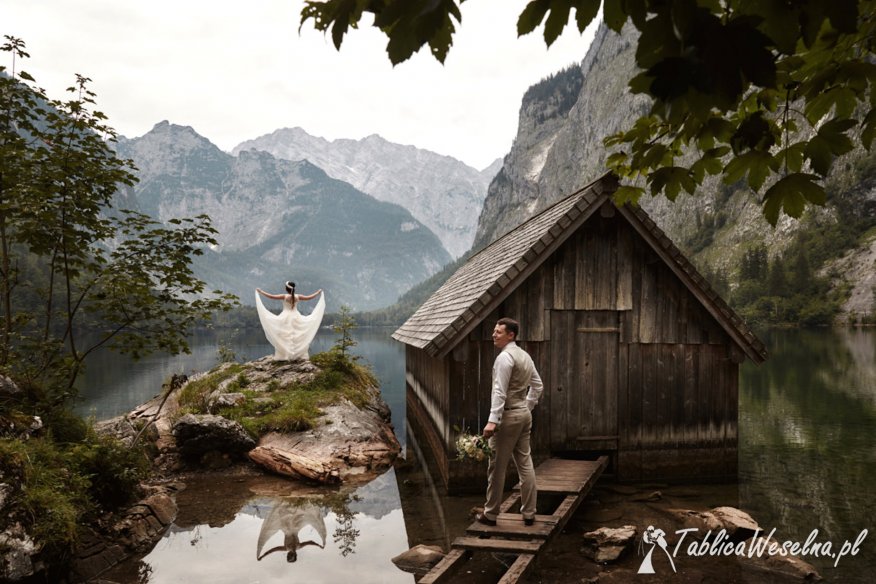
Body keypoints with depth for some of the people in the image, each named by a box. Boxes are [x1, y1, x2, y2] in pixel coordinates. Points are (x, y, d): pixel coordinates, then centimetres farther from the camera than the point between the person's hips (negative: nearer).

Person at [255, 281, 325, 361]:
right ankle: (297, 355, 6)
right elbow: (310, 297, 6)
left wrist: (260, 291, -3)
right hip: (296, 318, 3)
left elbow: (271, 296, -13)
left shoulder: (284, 296, -11)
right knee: (297, 336, 9)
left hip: (285, 318, -2)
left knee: (285, 337, 2)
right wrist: (319, 292, 21)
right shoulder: (298, 296, -3)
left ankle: (285, 355, -4)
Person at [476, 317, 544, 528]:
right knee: (525, 463, 11)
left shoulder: (504, 357, -16)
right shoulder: (525, 356, 12)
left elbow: (500, 392, -22)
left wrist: (492, 420, -25)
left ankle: (490, 514, 11)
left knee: (497, 466, 1)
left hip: (508, 416, -9)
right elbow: (537, 386, 18)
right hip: (524, 414, 9)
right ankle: (529, 513, 15)